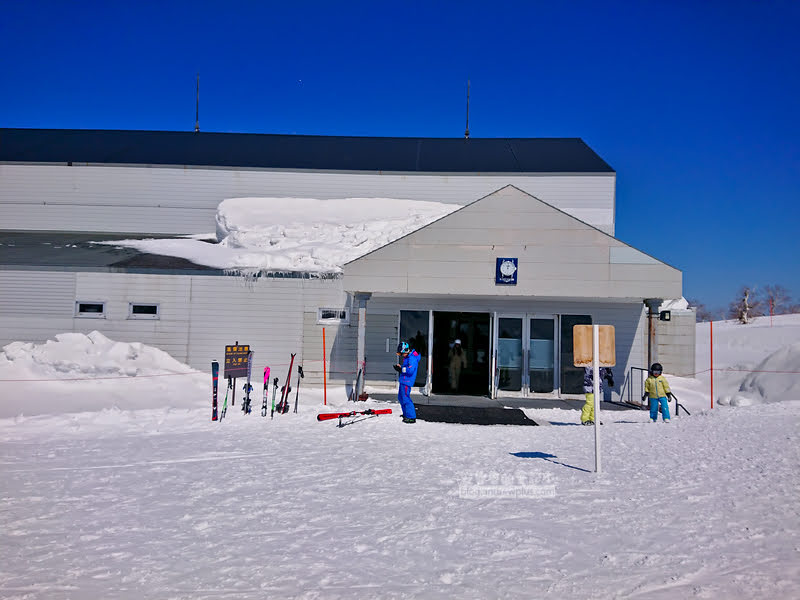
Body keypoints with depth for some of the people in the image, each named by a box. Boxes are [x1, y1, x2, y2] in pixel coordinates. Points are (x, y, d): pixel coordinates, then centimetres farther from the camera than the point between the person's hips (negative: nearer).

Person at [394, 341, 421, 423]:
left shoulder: (412, 358, -19)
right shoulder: (407, 357, 13)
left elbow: (410, 370, -27)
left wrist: (401, 369, -19)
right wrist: (400, 367, 5)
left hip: (407, 380, -11)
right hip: (403, 380, 11)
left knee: (405, 398, -10)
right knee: (401, 397, 20)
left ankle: (412, 417, -6)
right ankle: (406, 414, 33)